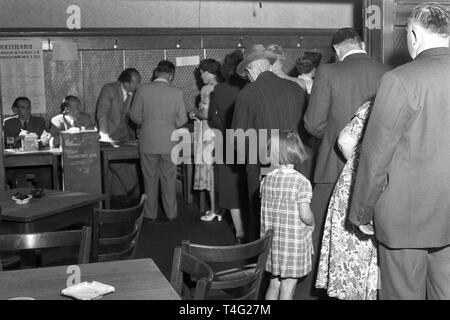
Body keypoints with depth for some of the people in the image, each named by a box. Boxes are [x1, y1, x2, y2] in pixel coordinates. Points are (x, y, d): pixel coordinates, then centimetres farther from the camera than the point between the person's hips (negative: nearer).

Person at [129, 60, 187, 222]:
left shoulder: (143, 89, -5)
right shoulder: (176, 92, -6)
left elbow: (135, 115, 0)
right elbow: (182, 119, -2)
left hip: (148, 141, 1)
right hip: (169, 142, 0)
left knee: (150, 178, 11)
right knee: (169, 178, 12)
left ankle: (151, 214, 18)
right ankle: (171, 213, 19)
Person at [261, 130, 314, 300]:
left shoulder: (266, 179, -1)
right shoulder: (302, 182, -16)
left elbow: (265, 209, 5)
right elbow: (305, 215, -18)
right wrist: (312, 223, 3)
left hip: (272, 241, 5)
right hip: (294, 242, -5)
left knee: (274, 282, 18)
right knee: (288, 286, 6)